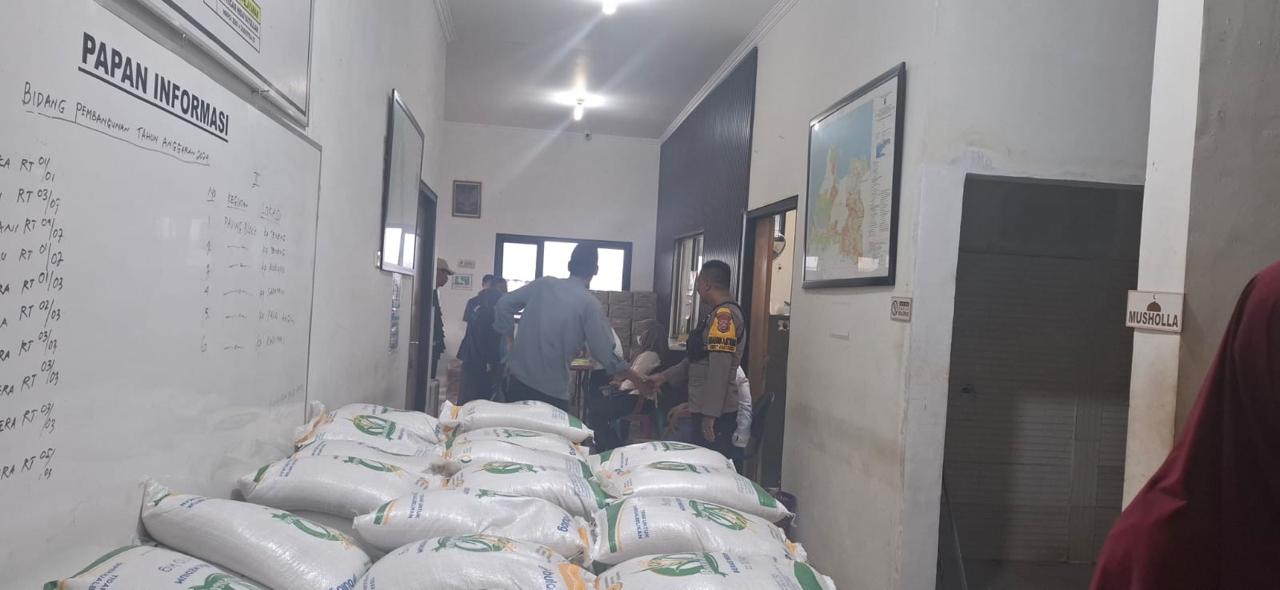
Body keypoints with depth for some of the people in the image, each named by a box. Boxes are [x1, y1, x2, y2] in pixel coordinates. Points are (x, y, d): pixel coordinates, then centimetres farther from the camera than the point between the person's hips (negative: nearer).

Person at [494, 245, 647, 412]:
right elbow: (603, 350, -9)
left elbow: (504, 304, 7)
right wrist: (636, 378, 3)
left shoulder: (543, 283, 3)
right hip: (552, 389, -5)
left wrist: (510, 337, 16)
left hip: (518, 377, 5)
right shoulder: (589, 303, -9)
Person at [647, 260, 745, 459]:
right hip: (702, 410, 10)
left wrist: (710, 415, -23)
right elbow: (696, 360, 24)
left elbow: (719, 369, -22)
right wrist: (664, 377, 22)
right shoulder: (717, 314, 17)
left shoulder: (724, 315, -16)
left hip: (715, 414, -10)